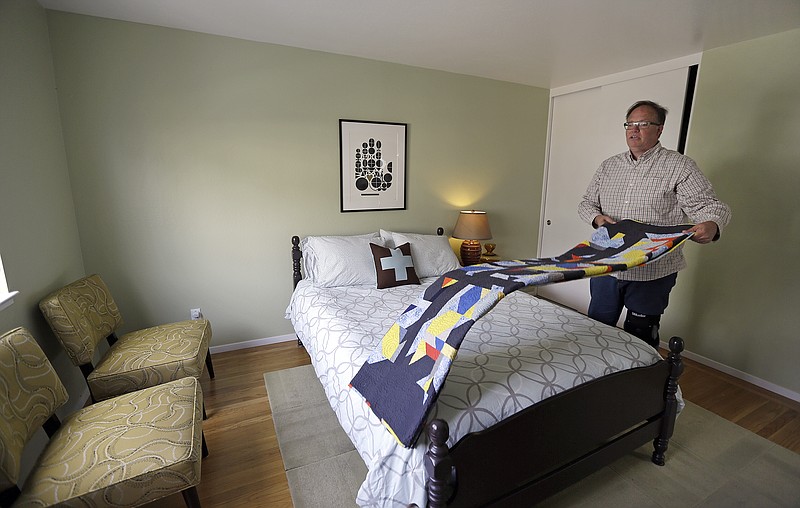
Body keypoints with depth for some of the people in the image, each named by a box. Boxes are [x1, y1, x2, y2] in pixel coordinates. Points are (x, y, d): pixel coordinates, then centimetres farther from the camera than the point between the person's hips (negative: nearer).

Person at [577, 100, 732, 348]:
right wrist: (597, 217, -8)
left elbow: (708, 205, -8)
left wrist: (711, 226, -31)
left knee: (640, 338, 10)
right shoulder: (608, 165, 9)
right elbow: (587, 202, 14)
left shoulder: (679, 166, -4)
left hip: (652, 272, -4)